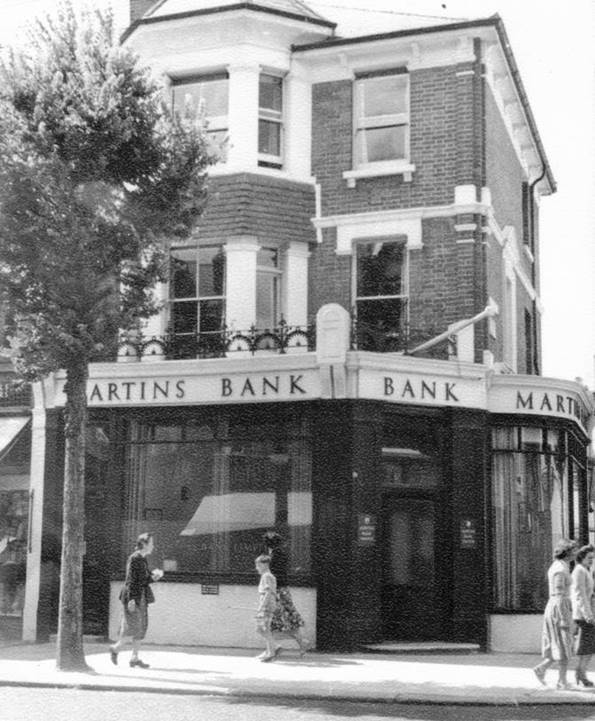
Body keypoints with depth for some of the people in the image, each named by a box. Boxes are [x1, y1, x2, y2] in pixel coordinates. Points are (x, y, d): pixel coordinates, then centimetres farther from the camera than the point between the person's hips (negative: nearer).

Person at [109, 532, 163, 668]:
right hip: (132, 596, -9)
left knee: (142, 626, 5)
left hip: (141, 597, 9)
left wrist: (153, 576, 2)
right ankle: (116, 647, 12)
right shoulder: (134, 558, -12)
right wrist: (131, 599, -21)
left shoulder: (143, 559, 15)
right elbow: (130, 579, -17)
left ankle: (135, 658, 8)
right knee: (132, 624, -10)